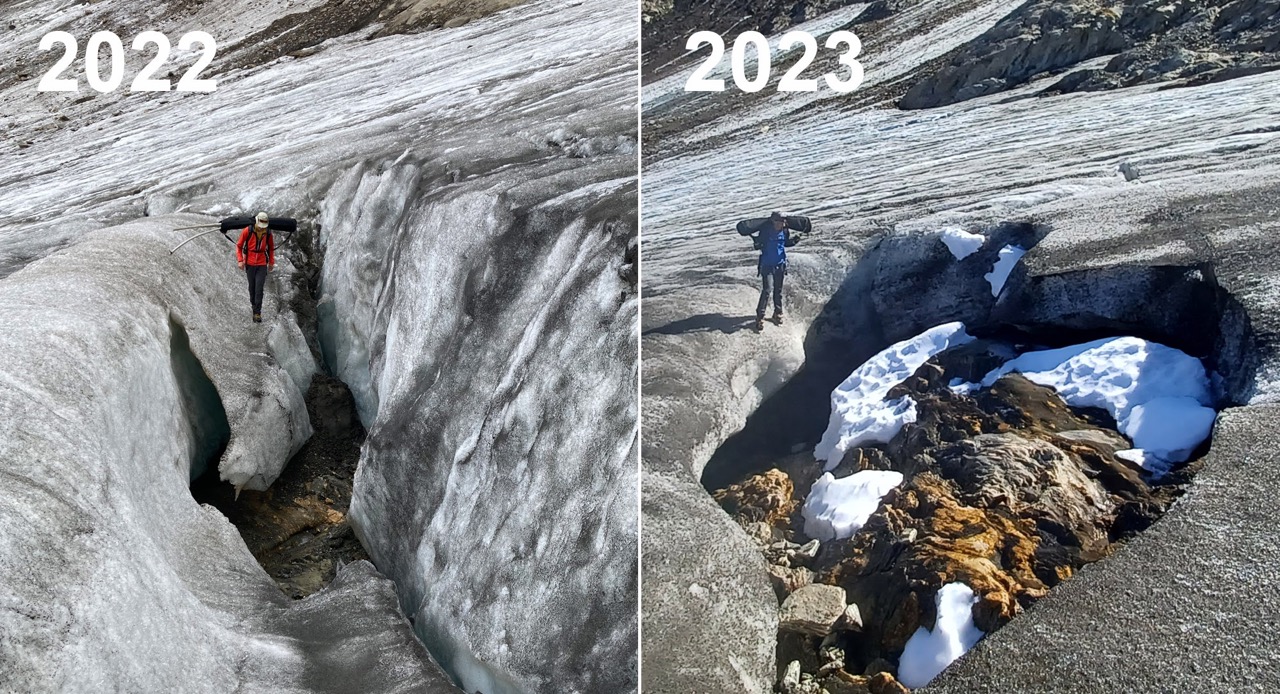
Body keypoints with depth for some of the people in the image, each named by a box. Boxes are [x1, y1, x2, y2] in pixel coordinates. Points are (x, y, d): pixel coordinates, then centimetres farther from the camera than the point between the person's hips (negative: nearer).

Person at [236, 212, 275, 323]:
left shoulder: (268, 233, -6)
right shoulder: (247, 231, -12)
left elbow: (271, 248, 11)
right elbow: (239, 246, -2)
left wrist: (271, 262, 13)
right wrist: (240, 260, -10)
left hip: (262, 265, 0)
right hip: (250, 264, 0)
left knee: (259, 289, -7)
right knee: (252, 287, 10)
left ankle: (257, 313, -3)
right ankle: (254, 304, 33)